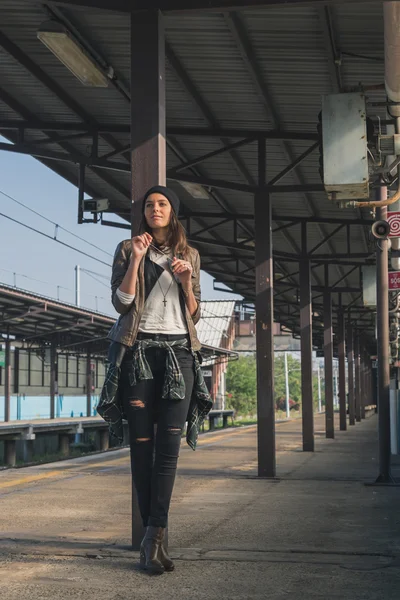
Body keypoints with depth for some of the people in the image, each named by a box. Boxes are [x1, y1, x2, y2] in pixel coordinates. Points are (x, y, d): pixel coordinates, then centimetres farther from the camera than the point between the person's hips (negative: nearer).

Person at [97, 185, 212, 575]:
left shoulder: (189, 255, 16)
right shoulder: (127, 249, 10)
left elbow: (194, 313, 14)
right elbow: (120, 302, -2)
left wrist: (186, 281, -3)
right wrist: (136, 260, -9)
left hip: (178, 352, 2)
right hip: (138, 350, -1)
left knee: (169, 445, -11)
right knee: (142, 445, -4)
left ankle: (153, 536, -13)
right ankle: (153, 536, 1)